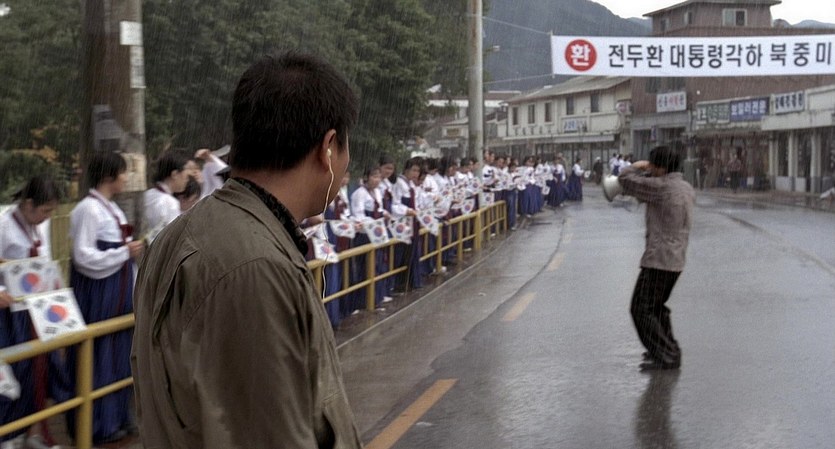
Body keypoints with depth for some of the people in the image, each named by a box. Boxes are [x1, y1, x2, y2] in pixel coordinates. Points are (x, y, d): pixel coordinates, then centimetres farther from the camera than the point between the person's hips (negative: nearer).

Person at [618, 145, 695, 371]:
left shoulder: (661, 187, -17)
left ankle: (666, 356, -6)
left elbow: (625, 179, -12)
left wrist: (637, 166, 8)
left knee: (642, 309, -3)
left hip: (659, 259, -9)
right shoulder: (687, 188, 11)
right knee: (656, 306, 23)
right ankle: (670, 350, 27)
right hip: (676, 259, 9)